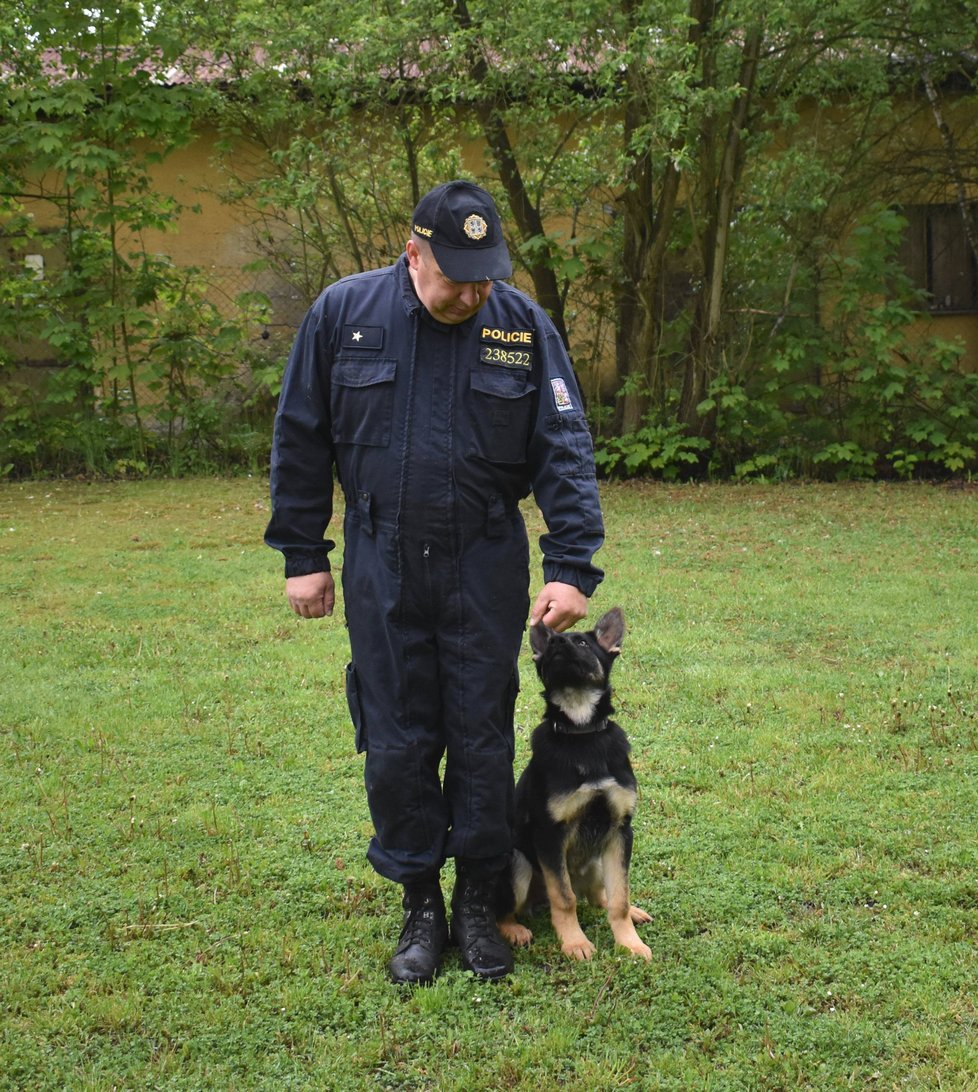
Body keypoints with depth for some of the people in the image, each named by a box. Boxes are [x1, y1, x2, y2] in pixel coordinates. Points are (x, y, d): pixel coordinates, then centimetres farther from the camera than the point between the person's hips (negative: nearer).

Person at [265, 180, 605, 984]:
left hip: (485, 570, 0)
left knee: (483, 736, 7)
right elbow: (301, 441, 2)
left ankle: (479, 901, 23)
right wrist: (302, 555, 2)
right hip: (380, 568, 0)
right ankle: (420, 904, 22)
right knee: (397, 742, 6)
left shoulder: (522, 326, -5)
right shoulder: (344, 313, -4)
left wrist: (572, 567, -13)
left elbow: (565, 452, -6)